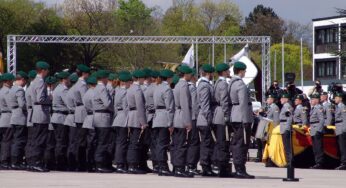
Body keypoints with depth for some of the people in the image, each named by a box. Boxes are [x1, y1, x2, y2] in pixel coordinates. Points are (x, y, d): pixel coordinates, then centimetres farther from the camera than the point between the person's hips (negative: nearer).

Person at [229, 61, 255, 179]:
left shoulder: (231, 83, 14)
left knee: (236, 143, 12)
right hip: (242, 118, -10)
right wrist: (246, 120, -19)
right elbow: (243, 103, -19)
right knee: (242, 143, -8)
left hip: (234, 118, 10)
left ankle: (238, 170, 17)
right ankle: (240, 170, -9)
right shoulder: (241, 85, -15)